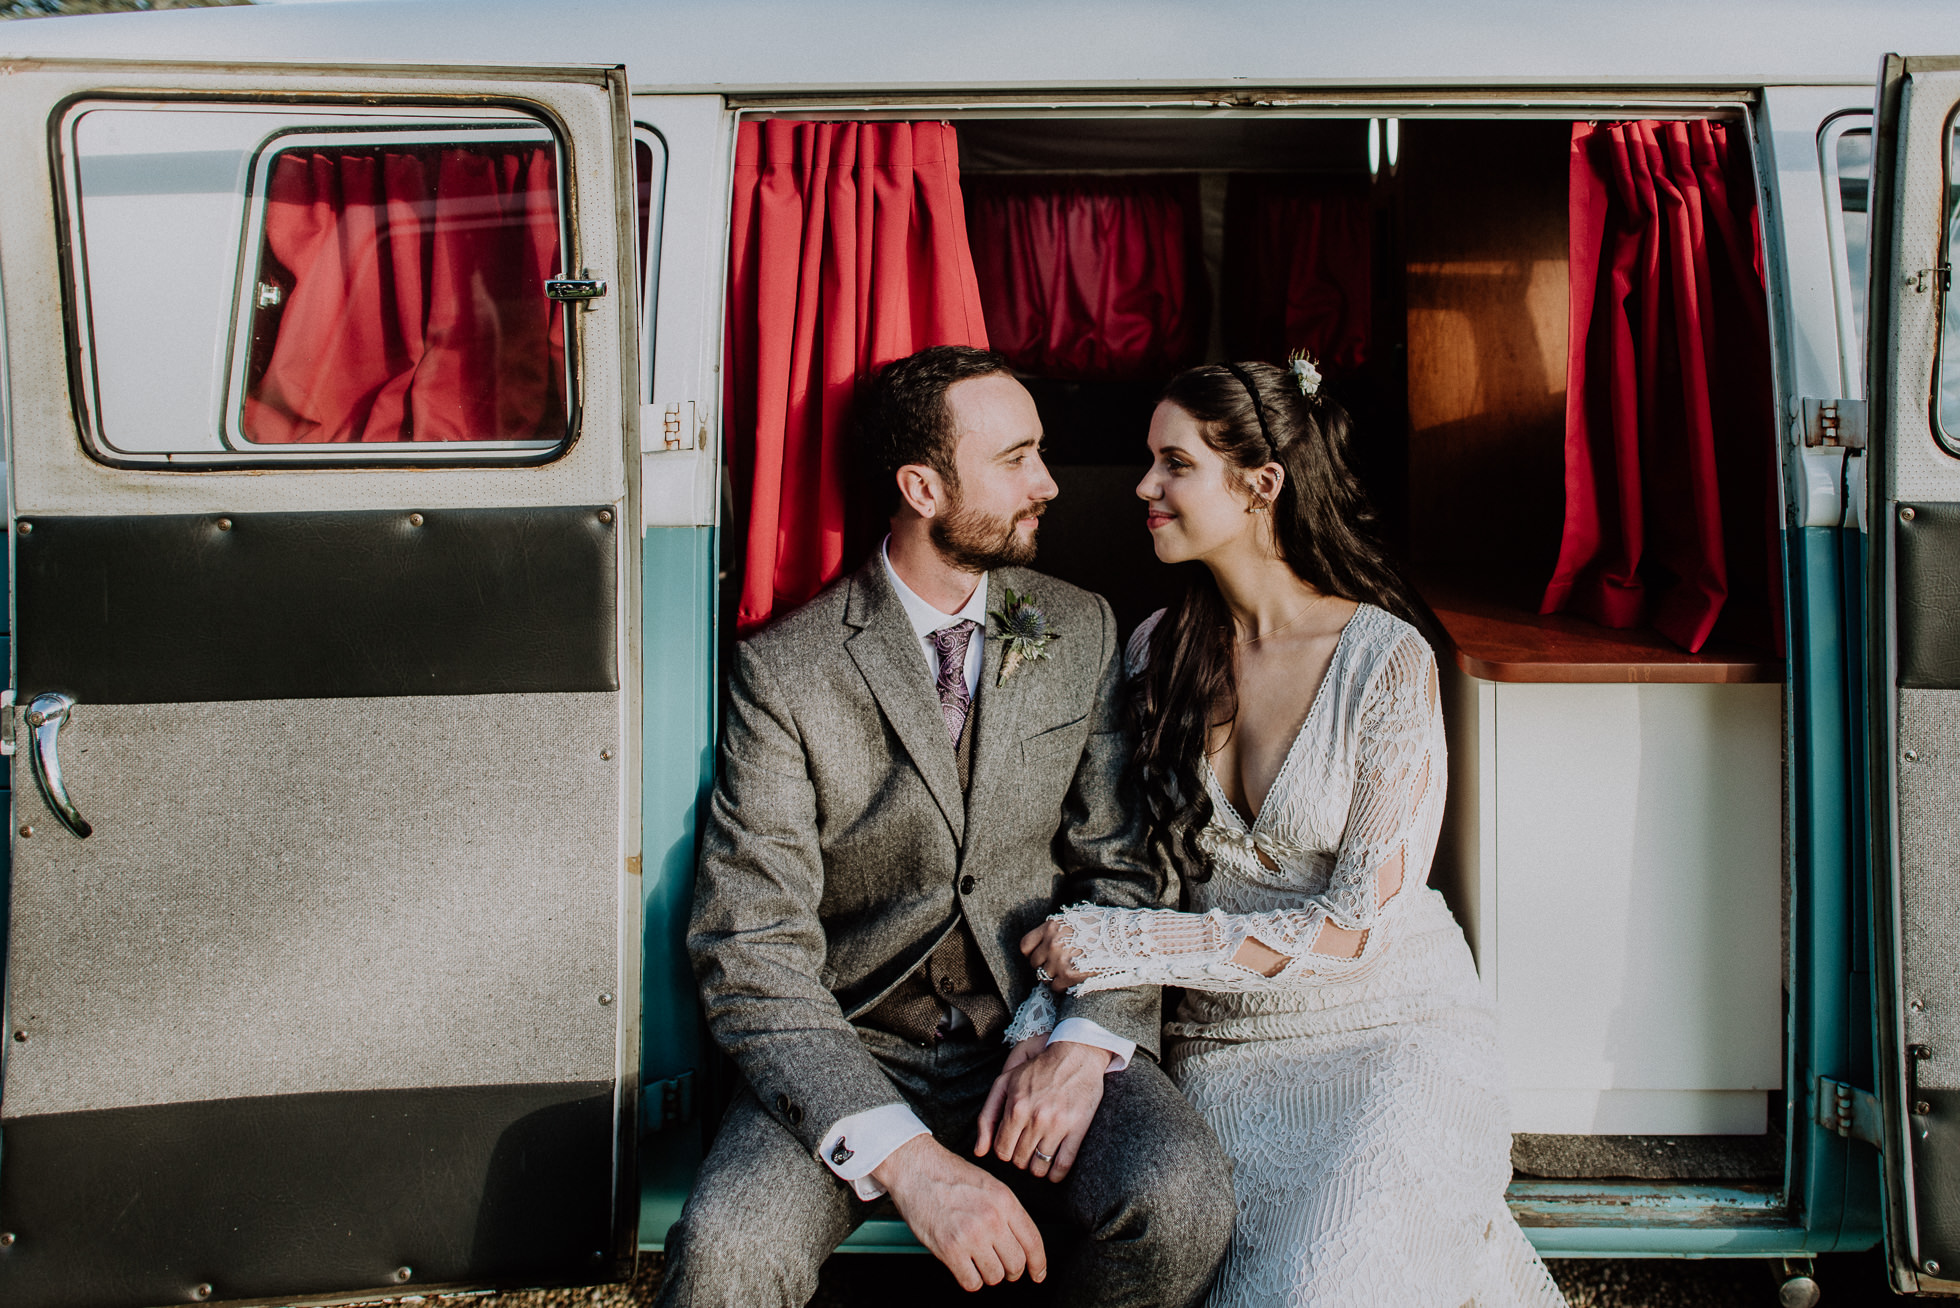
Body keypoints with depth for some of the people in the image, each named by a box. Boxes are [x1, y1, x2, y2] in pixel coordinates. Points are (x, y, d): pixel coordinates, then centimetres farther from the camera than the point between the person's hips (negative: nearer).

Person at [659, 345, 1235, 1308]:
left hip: (1043, 1031, 3)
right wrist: (903, 1154, -24)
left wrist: (1087, 1037, -15)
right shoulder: (782, 670, -6)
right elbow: (751, 953, -12)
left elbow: (1126, 866, 6)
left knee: (1178, 1199, -26)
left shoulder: (1083, 633, 7)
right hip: (858, 1049, -2)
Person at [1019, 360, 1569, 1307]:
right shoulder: (1156, 650, 4)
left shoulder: (1387, 659, -11)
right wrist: (1051, 1015, -10)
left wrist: (1139, 946, -20)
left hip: (1387, 1027, -4)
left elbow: (1362, 922, -14)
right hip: (1219, 1043, 4)